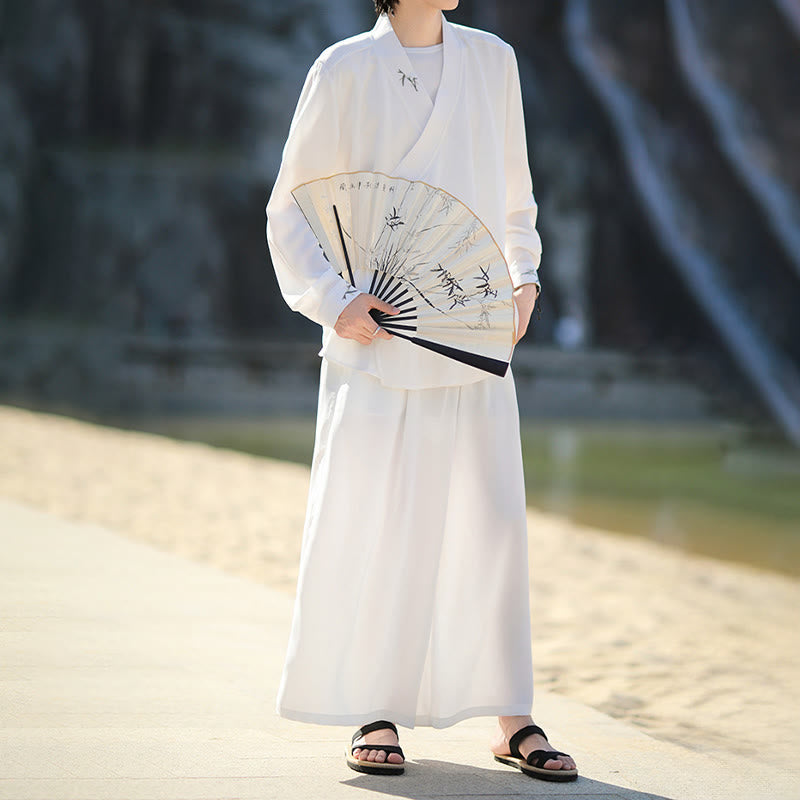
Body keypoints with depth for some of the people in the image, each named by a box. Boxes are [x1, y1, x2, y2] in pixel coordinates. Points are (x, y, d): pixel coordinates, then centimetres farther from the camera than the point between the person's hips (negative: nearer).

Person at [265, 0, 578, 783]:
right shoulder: (345, 70, -1)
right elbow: (290, 209, 2)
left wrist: (523, 276, 7)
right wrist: (333, 301, -11)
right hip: (377, 339, -3)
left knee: (492, 519, 0)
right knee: (371, 521, -1)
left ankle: (511, 718, 7)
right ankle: (376, 713, 12)